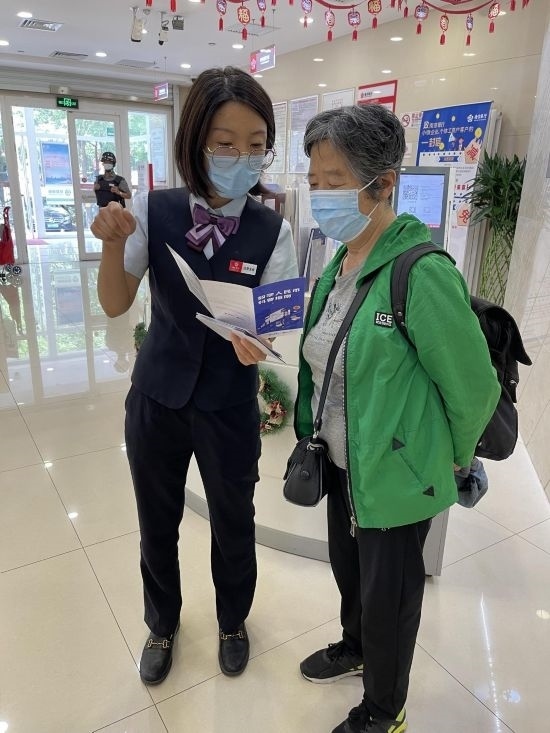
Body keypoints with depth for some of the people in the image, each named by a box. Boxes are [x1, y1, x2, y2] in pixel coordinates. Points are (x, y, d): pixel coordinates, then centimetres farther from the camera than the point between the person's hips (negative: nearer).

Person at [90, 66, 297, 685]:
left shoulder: (271, 231, -12)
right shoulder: (154, 212, -9)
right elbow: (115, 305, -6)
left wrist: (256, 340, -33)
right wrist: (113, 242, -24)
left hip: (230, 406, -1)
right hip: (156, 397, 2)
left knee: (233, 525, 17)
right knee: (157, 524, 19)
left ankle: (232, 622, 50)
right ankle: (162, 624, 50)